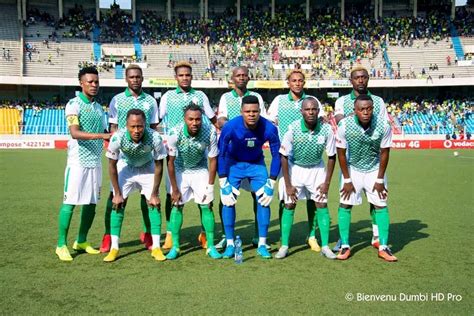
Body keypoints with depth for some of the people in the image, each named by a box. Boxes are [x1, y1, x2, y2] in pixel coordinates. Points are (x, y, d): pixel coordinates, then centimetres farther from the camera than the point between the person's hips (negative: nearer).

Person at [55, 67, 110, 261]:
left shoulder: (98, 107, 15)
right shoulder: (74, 104, -6)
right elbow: (75, 133, -20)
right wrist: (103, 135, -28)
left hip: (96, 161, 7)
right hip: (78, 161, -7)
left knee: (91, 203, 10)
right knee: (70, 202, -3)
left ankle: (81, 241, 24)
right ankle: (61, 245, 7)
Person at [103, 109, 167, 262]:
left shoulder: (155, 137, -34)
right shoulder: (118, 137, -34)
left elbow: (159, 166, -18)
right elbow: (112, 165, -17)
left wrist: (154, 194, -14)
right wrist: (117, 193, -14)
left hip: (147, 168, 0)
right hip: (126, 167, 0)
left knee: (154, 204, -7)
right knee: (118, 204, -8)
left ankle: (156, 247, 2)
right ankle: (114, 248, 1)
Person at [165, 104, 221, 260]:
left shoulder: (210, 132, -27)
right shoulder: (175, 133, -29)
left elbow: (213, 160, -14)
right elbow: (170, 162, -18)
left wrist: (210, 186, -11)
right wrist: (174, 189, -14)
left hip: (200, 170, 1)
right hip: (179, 170, -1)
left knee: (206, 206, -3)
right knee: (177, 206, -4)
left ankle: (211, 246, 6)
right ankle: (175, 247, 6)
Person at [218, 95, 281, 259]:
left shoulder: (269, 128, -26)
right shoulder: (231, 127, -29)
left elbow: (276, 155, -12)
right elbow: (220, 154, -16)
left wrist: (271, 183, -13)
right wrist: (223, 183, -17)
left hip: (257, 164, 1)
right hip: (234, 163, -1)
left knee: (264, 200, -6)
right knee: (228, 200, -9)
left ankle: (262, 244, 6)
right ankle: (230, 244, 4)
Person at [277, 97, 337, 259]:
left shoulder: (326, 129, -21)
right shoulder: (293, 128, -24)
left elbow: (331, 157, -8)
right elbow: (284, 157, -15)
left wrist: (327, 182, -8)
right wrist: (288, 185, -14)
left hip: (316, 169, 1)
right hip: (294, 168, -1)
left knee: (322, 205, -2)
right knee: (289, 205, -2)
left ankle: (325, 246, 9)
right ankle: (284, 246, 7)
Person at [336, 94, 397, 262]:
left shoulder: (383, 126, -23)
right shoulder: (344, 125, -24)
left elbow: (384, 153, -10)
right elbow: (341, 153, -13)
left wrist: (380, 179, -7)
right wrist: (347, 180, -10)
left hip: (375, 169, 1)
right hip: (352, 169, 0)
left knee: (381, 206, -2)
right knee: (345, 205, -4)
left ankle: (383, 247, 9)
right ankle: (345, 246, 7)